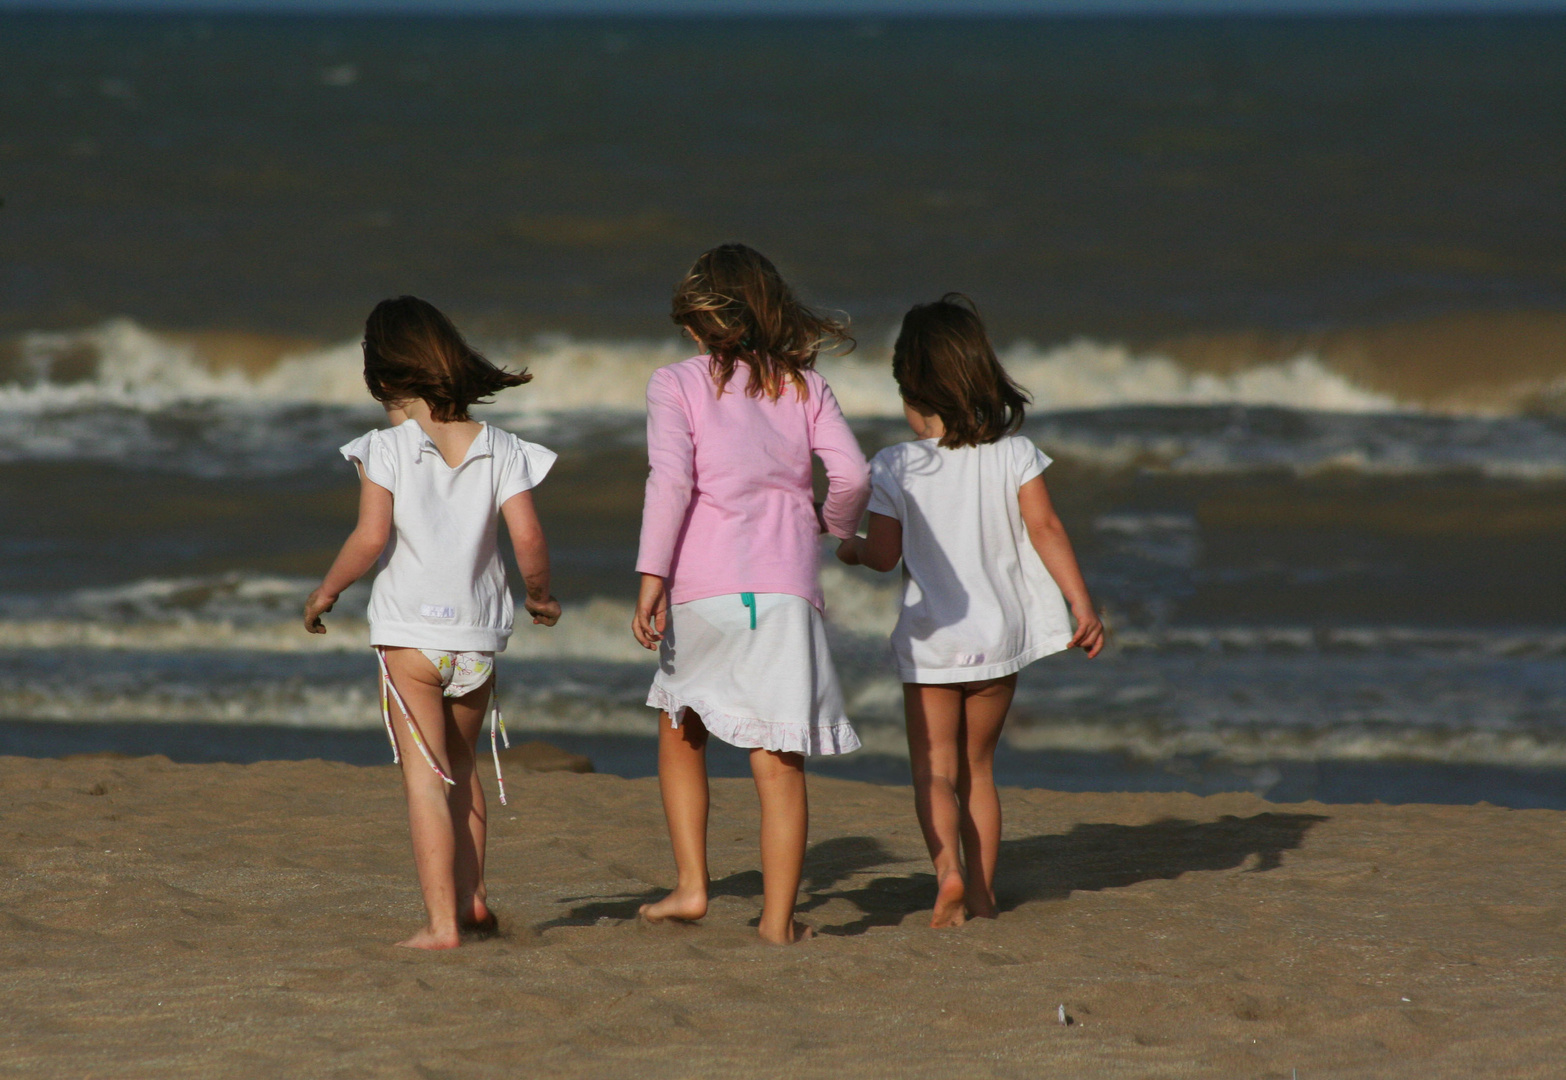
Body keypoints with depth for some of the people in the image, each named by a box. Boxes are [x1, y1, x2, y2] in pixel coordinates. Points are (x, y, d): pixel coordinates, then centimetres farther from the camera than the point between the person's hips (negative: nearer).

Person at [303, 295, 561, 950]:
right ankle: (472, 896, 21)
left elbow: (371, 537, -18)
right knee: (459, 767, 24)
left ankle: (441, 921, -6)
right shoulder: (498, 450, 1)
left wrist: (325, 593, -2)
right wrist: (540, 597, 14)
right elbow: (528, 538, -4)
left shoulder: (386, 450, -9)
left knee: (424, 775, -1)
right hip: (478, 637, 4)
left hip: (410, 636, -4)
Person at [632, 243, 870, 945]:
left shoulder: (677, 385, 3)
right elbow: (850, 473, 0)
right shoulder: (803, 386, 9)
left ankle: (690, 886, 15)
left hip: (702, 585, -1)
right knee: (779, 760, 1)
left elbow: (670, 481, -9)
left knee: (680, 727, 21)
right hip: (785, 585, 1)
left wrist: (651, 579, -10)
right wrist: (833, 523, 22)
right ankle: (778, 918, -1)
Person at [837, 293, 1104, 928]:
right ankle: (981, 893, 16)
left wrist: (850, 549, 14)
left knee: (935, 770, 1)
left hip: (932, 639, -3)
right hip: (1000, 633, 3)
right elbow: (1046, 530, -9)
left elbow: (885, 555, -8)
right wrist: (1083, 606, -9)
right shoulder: (1013, 454, -3)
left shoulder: (895, 468, -9)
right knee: (976, 767, 16)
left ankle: (948, 869, -24)